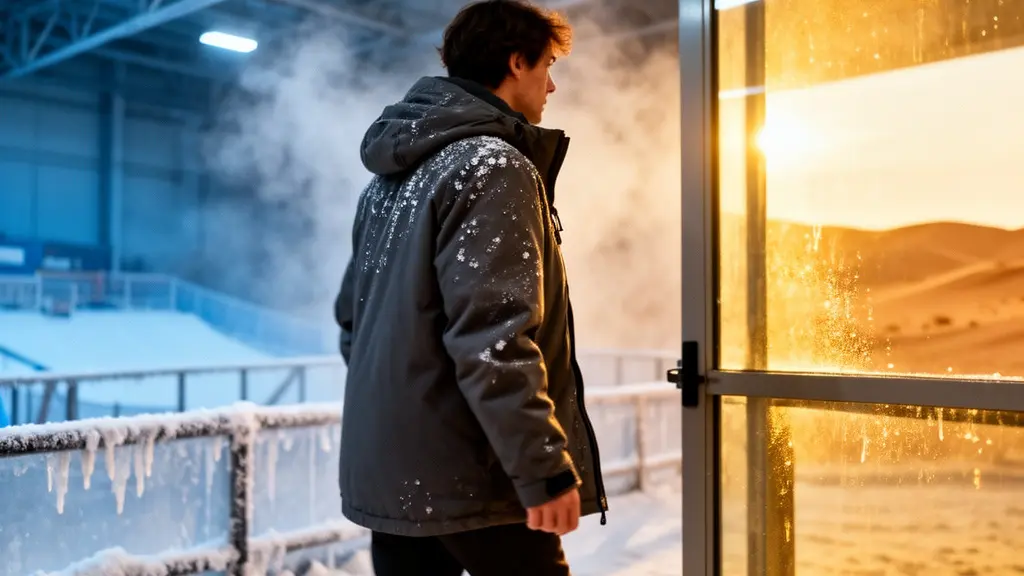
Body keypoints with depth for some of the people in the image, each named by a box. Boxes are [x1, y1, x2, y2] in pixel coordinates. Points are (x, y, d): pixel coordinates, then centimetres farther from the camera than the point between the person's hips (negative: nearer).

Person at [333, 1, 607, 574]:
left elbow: (353, 314, 18)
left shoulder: (392, 174, 14)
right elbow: (492, 338, -23)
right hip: (467, 474, -8)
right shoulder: (493, 165, -14)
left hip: (391, 470, 9)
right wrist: (544, 466, -20)